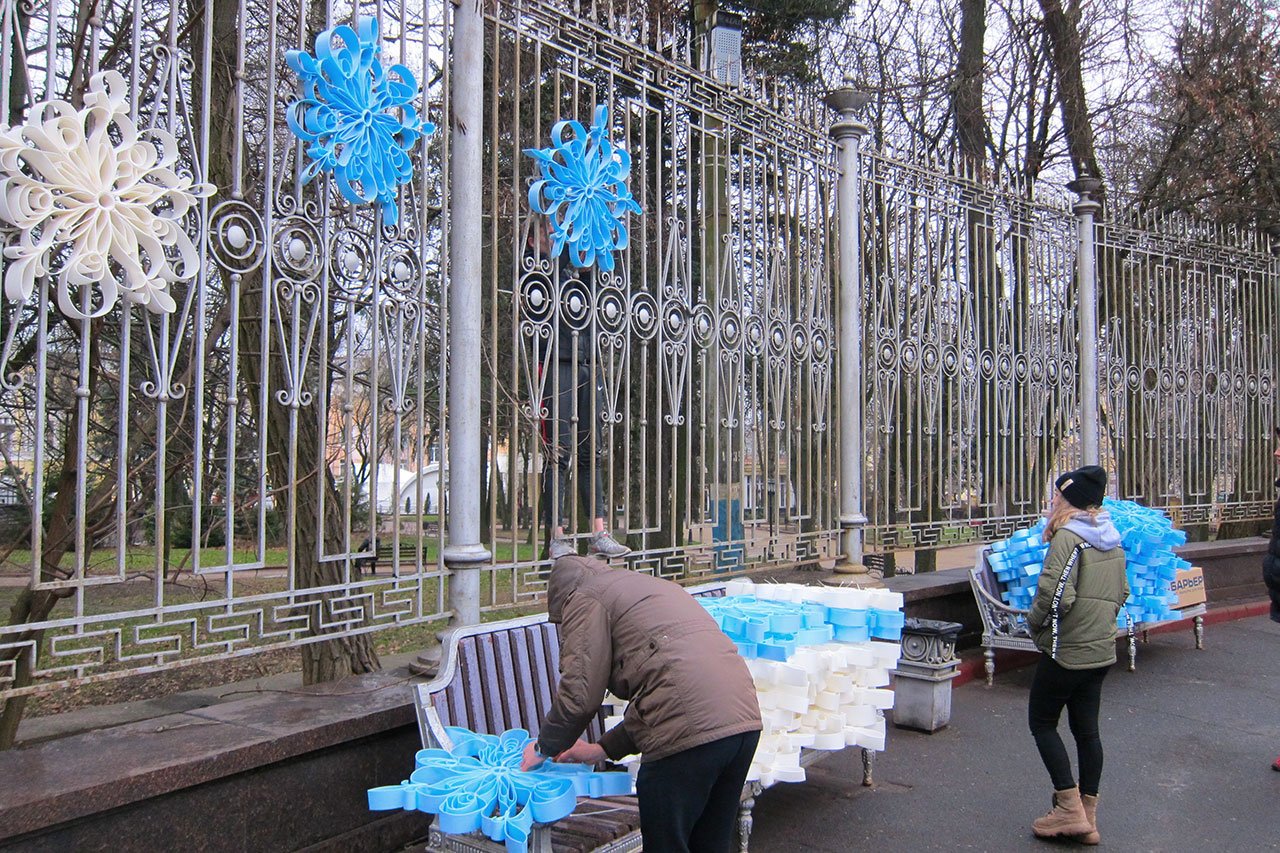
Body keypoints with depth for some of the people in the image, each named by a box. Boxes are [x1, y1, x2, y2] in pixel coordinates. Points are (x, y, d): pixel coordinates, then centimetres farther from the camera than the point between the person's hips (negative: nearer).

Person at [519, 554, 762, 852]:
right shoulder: (654, 586, 32)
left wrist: (544, 748, 15)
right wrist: (605, 748, 32)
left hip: (690, 733, -9)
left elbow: (579, 696, -3)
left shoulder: (585, 598, 6)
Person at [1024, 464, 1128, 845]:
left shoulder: (1067, 537, -17)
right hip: (1101, 649, 8)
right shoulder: (1112, 540, 9)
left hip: (1066, 649, -8)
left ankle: (1070, 809, 1)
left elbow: (1056, 595, -24)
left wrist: (1034, 621, -8)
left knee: (1042, 722, 5)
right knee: (1087, 728, 12)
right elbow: (1121, 593, 17)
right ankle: (1088, 816, 17)